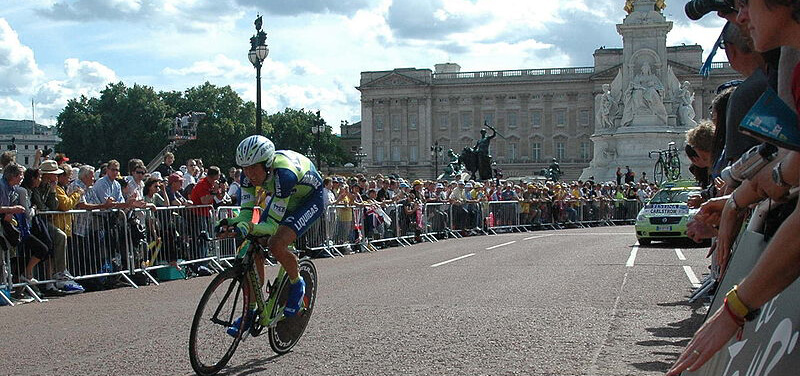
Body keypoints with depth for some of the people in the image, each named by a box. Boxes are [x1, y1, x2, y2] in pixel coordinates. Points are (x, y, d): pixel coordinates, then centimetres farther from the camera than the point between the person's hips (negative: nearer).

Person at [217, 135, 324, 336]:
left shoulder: (283, 174, -41)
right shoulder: (250, 172, -22)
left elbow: (273, 225, -38)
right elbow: (246, 210, -18)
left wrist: (250, 228, -55)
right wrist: (233, 222, -39)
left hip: (310, 198, -7)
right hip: (281, 197, 7)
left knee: (276, 245, -29)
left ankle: (297, 284, 1)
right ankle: (250, 312, 6)